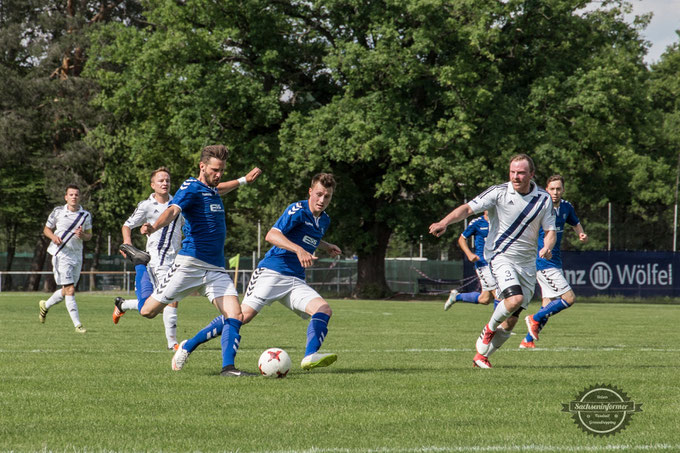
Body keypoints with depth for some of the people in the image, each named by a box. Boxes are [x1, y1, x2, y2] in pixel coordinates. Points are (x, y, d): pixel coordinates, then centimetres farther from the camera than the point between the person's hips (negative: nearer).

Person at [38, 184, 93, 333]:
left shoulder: (86, 215, 5)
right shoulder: (58, 212, -1)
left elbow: (89, 236, 12)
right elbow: (46, 229, 10)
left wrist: (83, 235, -11)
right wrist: (53, 236, -12)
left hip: (77, 255, 4)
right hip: (61, 254, -4)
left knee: (66, 291, 13)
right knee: (70, 290, -14)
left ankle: (45, 305, 41)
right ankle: (77, 324, -14)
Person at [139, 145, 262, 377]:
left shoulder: (212, 191, 17)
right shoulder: (191, 188, -8)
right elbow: (173, 210, -28)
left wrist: (243, 180, 51)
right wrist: (153, 228, -47)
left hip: (216, 268, 7)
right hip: (190, 262, -7)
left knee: (236, 317, -11)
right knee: (148, 312, -3)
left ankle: (228, 367, -10)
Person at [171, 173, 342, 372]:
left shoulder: (324, 221, 16)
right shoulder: (298, 210, -10)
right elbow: (272, 235, -27)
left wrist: (327, 246, 29)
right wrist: (299, 250, -38)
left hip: (295, 281, 7)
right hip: (271, 272, -7)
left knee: (324, 309, -17)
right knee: (244, 315, -16)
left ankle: (310, 356, -33)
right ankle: (188, 346, -5)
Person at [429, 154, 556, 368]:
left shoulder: (543, 199, 3)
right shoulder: (499, 192, -8)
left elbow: (550, 230, 6)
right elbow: (468, 208, -15)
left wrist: (547, 246, -17)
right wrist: (444, 222, -33)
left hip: (527, 263, 4)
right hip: (501, 256, -4)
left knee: (511, 320, 4)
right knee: (514, 299, -29)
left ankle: (482, 355, 22)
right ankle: (489, 328, 1)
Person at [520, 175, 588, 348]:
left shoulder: (566, 207, 8)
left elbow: (575, 223, 27)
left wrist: (581, 234, 6)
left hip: (556, 262, 8)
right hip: (544, 262, -8)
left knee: (549, 306, 7)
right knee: (569, 298, -14)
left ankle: (528, 341, 12)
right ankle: (535, 319, 0)